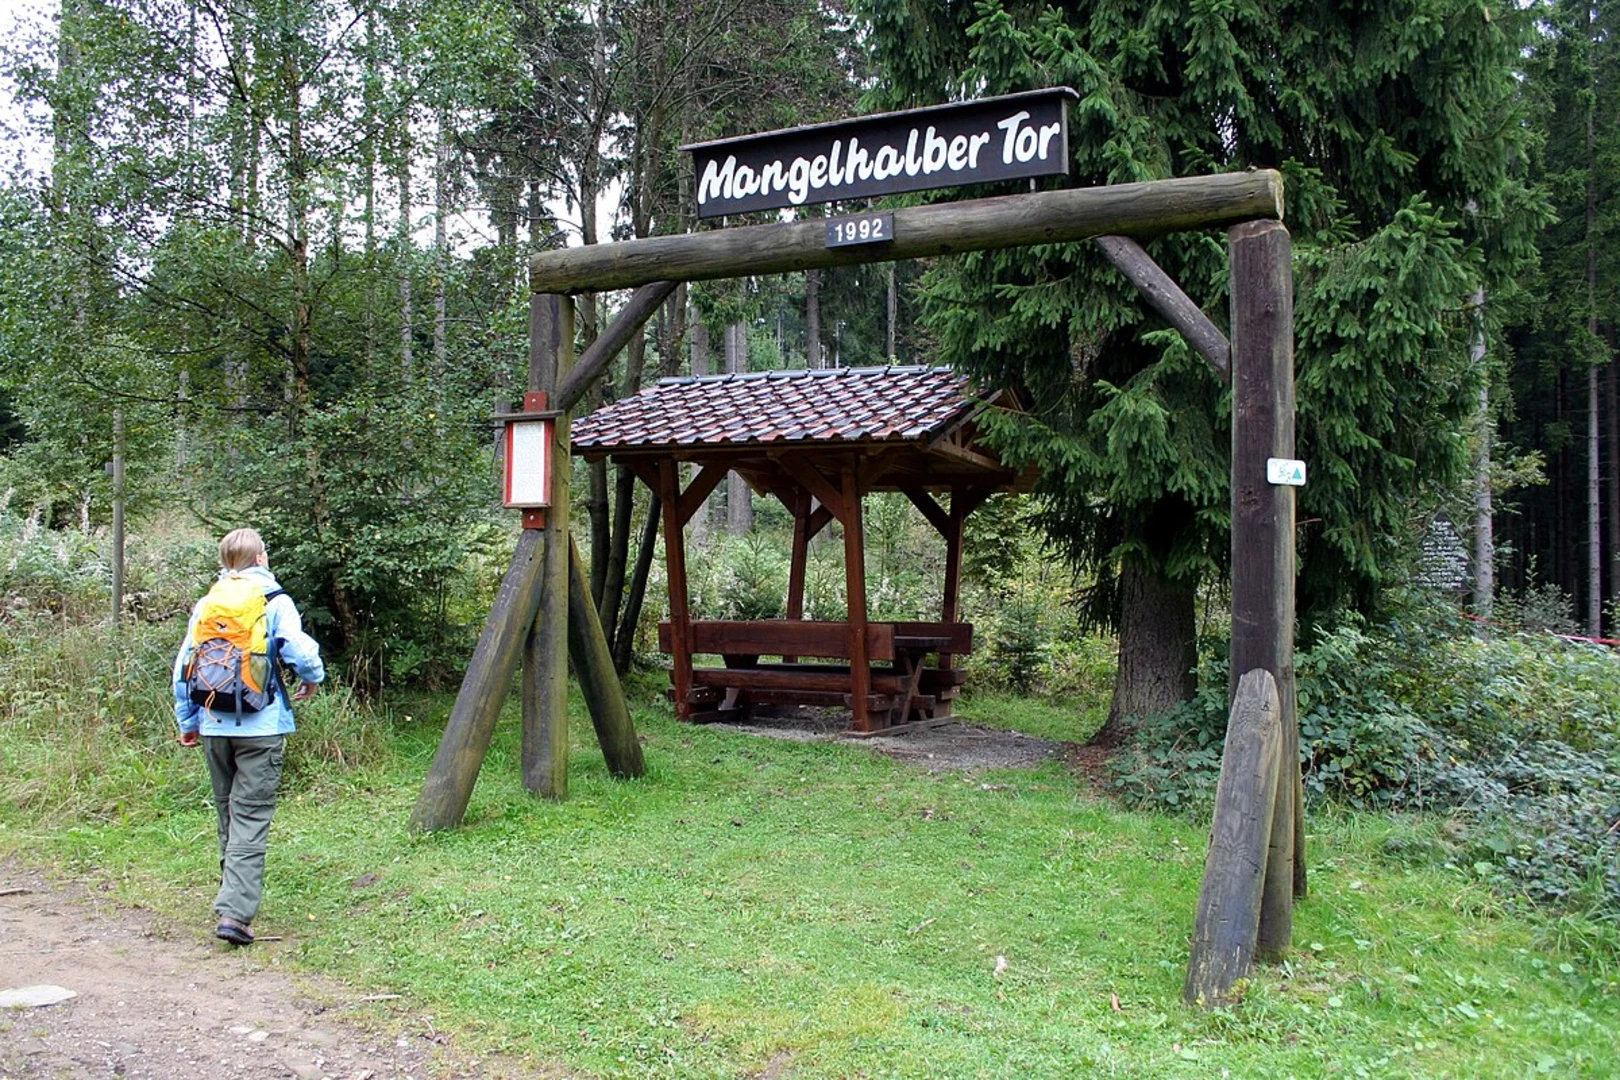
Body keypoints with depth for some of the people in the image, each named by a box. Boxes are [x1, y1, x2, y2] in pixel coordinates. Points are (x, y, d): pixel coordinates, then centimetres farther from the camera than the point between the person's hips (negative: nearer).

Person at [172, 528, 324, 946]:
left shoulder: (205, 605, 8)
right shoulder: (276, 603, -5)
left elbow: (183, 666, 9)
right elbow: (301, 652, -16)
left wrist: (188, 722, 18)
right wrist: (312, 679, 7)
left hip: (214, 726, 5)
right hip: (261, 727, -5)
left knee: (227, 813, 19)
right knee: (251, 817, -4)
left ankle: (235, 893, 32)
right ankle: (234, 911, -13)